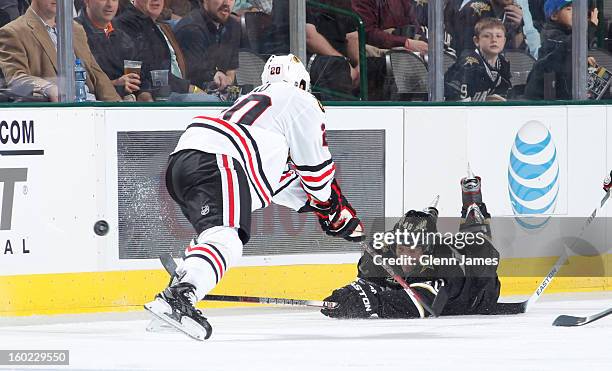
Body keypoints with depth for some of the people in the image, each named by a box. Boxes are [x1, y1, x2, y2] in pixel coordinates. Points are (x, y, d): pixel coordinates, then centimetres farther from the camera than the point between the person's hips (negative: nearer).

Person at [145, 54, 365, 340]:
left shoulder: (253, 99, 40)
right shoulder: (301, 102, 16)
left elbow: (274, 177, 38)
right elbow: (316, 165, 17)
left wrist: (311, 200, 42)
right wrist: (334, 208, 32)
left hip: (181, 157, 9)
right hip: (216, 163, -9)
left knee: (213, 232, 29)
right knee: (225, 238, -23)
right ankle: (177, 297, -47)